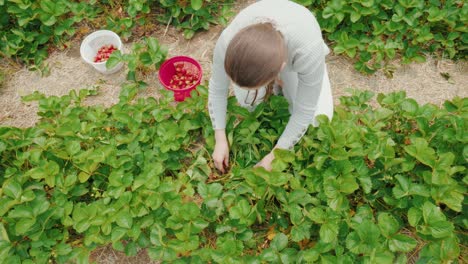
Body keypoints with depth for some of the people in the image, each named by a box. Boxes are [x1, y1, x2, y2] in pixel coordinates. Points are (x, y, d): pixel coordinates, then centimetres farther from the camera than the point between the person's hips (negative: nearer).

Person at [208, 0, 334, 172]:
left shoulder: (309, 50, -44)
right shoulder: (228, 40, -38)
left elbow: (305, 111, -30)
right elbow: (217, 88, -20)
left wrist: (274, 156, -24)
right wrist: (220, 140, -19)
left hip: (295, 53, -1)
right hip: (262, 51, 2)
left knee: (317, 118, -10)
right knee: (247, 101, -16)